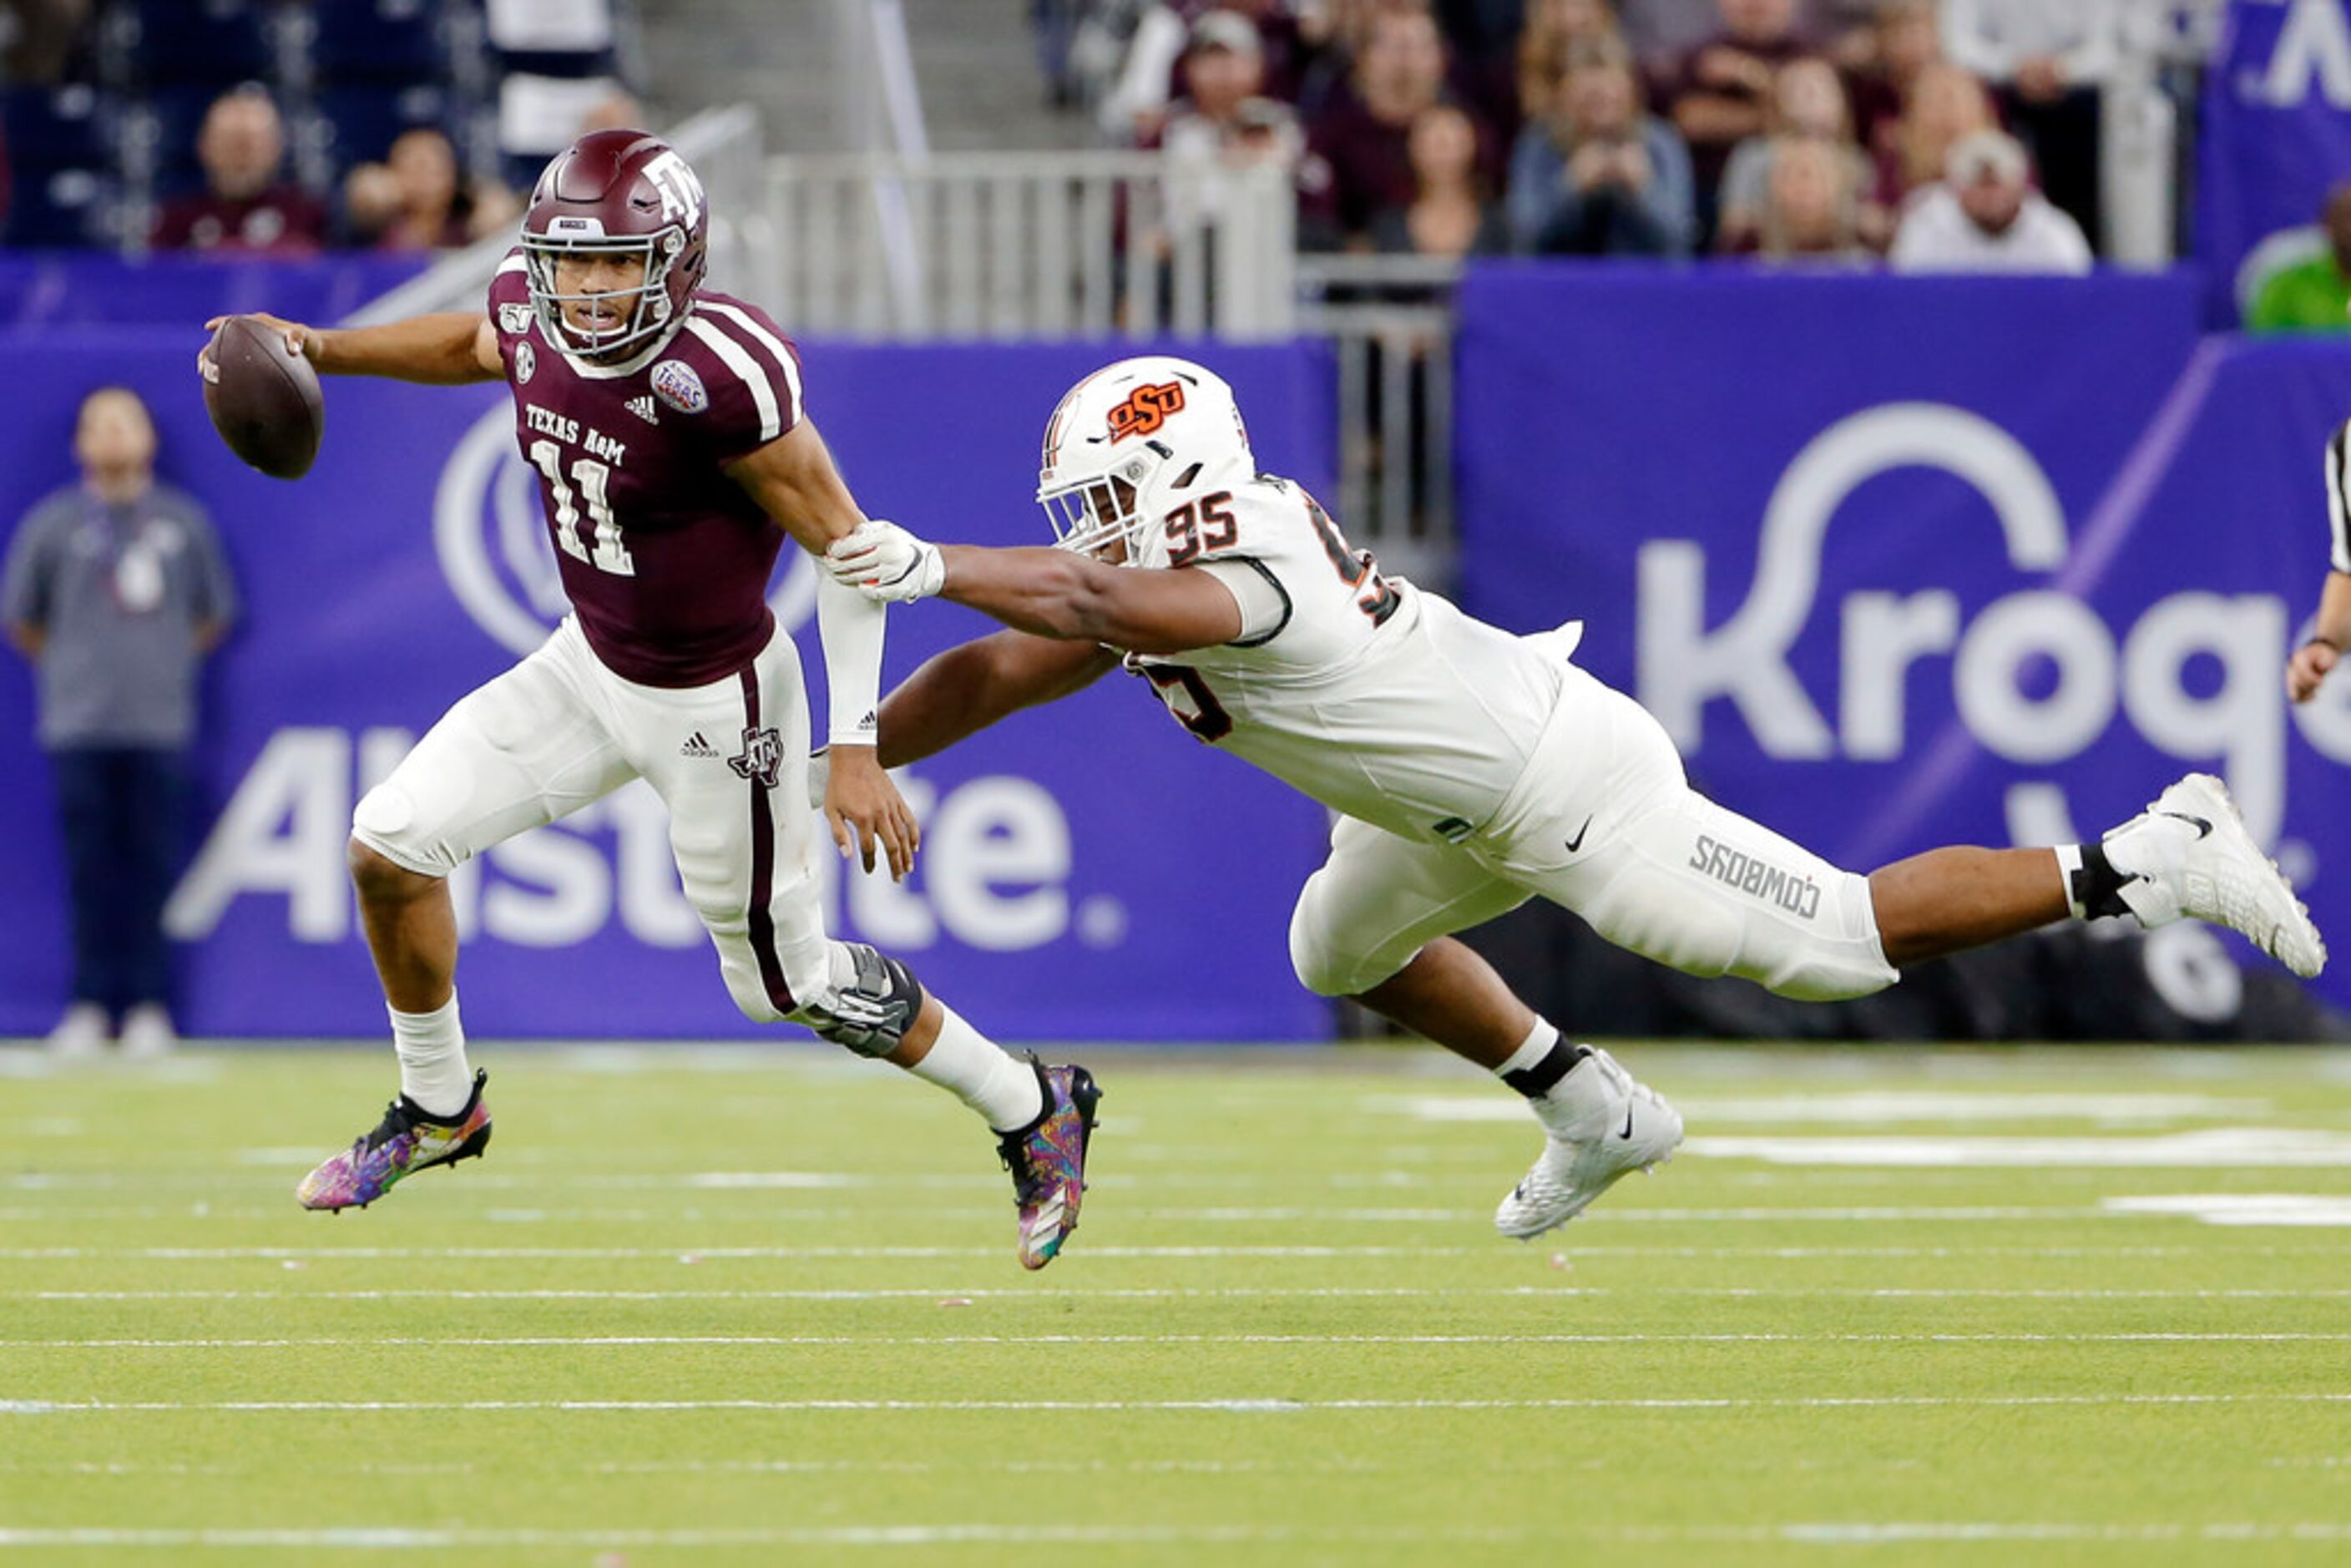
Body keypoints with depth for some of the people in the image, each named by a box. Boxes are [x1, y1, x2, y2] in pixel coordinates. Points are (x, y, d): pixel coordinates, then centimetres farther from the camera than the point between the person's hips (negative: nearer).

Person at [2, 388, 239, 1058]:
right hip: (79, 725, -1)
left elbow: (216, 614, 18)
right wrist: (67, 666, 10)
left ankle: (149, 1004, 4)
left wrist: (170, 662, 12)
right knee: (89, 868, -1)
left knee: (154, 865, -2)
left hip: (160, 723, 1)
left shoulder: (185, 521, 8)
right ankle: (90, 1003, 4)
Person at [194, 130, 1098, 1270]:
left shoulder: (716, 376, -33)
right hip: (590, 664, 7)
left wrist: (856, 749, -24)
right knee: (391, 844, 2)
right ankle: (438, 1108, 27)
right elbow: (480, 343, 17)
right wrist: (321, 351, 6)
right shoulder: (535, 317, -11)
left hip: (715, 706, -7)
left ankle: (1033, 1110, 29)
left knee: (786, 980, 7)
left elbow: (847, 547, -24)